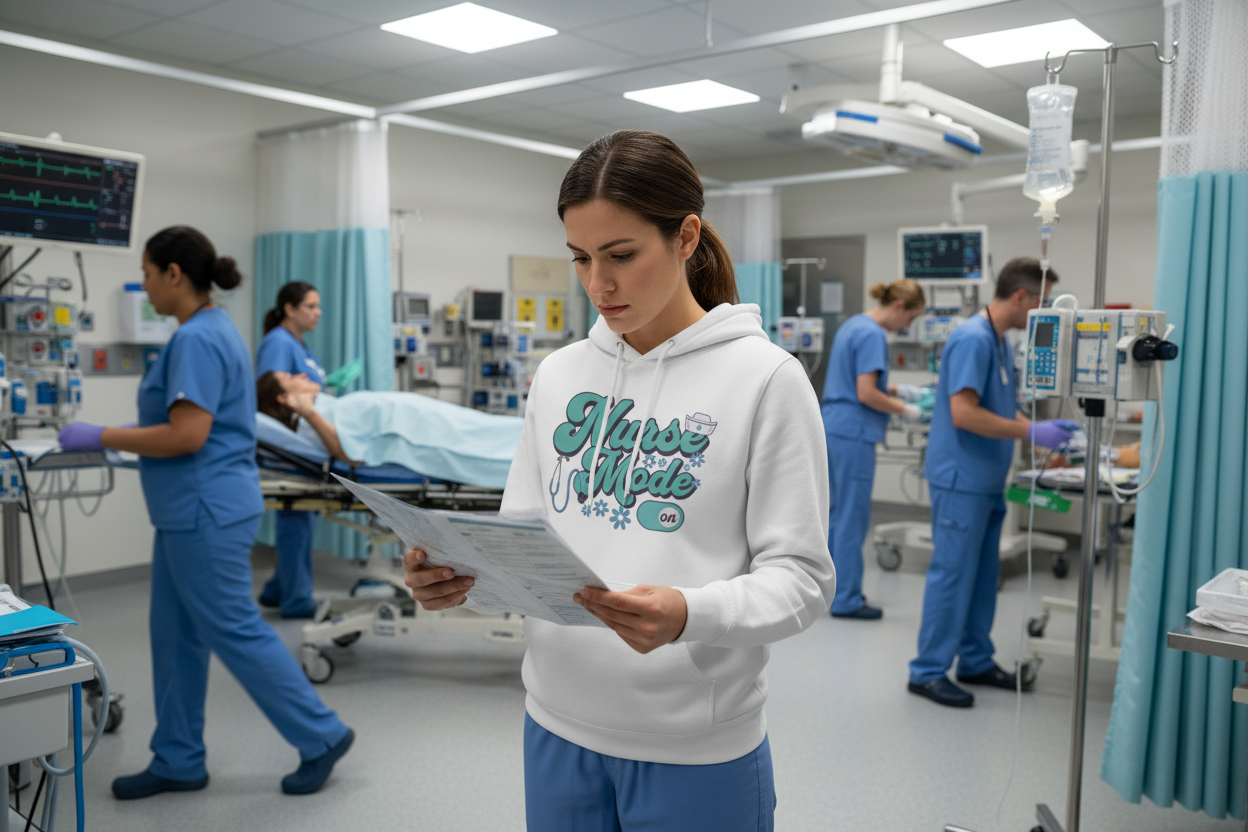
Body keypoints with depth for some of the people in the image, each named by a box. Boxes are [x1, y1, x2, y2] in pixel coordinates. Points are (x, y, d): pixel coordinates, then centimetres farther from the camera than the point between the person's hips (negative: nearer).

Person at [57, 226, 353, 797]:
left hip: (206, 512, -10)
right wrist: (118, 436, 20)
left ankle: (321, 737, 11)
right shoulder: (211, 329, 13)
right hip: (192, 511, 10)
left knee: (234, 631, -1)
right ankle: (178, 762, 25)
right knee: (176, 638, 15)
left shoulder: (197, 339, -19)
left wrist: (100, 438, -15)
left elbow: (186, 435, -25)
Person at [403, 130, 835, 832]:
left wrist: (688, 616, -30)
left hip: (696, 748, -4)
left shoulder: (765, 379, -11)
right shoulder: (559, 376, 4)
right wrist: (459, 575, -12)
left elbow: (802, 577, -12)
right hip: (558, 728, 4)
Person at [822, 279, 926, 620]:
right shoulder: (872, 335, -16)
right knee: (853, 518, -1)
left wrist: (895, 390, 16)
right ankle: (846, 600, 7)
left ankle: (831, 588, 25)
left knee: (839, 513, 17)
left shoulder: (853, 324, 14)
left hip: (832, 427, 10)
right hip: (853, 433, -10)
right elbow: (866, 394, -20)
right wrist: (905, 411, -8)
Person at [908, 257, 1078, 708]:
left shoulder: (1001, 341, 14)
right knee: (952, 574, -3)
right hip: (961, 479, -10)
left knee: (982, 574, 16)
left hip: (987, 481, 10)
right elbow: (964, 413, -25)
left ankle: (975, 660, 27)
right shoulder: (973, 339, -18)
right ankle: (928, 671, 7)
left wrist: (1048, 431, 8)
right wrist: (1032, 431, -20)